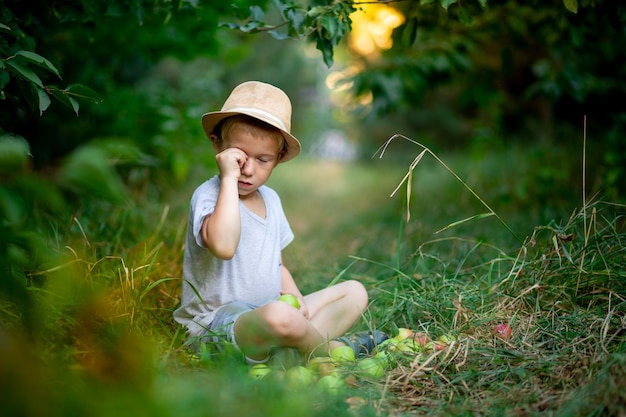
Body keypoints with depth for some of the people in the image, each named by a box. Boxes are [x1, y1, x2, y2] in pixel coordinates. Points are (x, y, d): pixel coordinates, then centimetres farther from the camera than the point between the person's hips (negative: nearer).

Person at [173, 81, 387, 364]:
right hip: (217, 325, -9)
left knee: (354, 291, 9)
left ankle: (289, 352, -16)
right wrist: (229, 178, -28)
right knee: (280, 317, -40)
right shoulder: (209, 196, -14)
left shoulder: (270, 199, 12)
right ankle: (336, 348, -7)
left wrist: (295, 298, 1)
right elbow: (223, 247, -38)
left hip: (268, 311, 9)